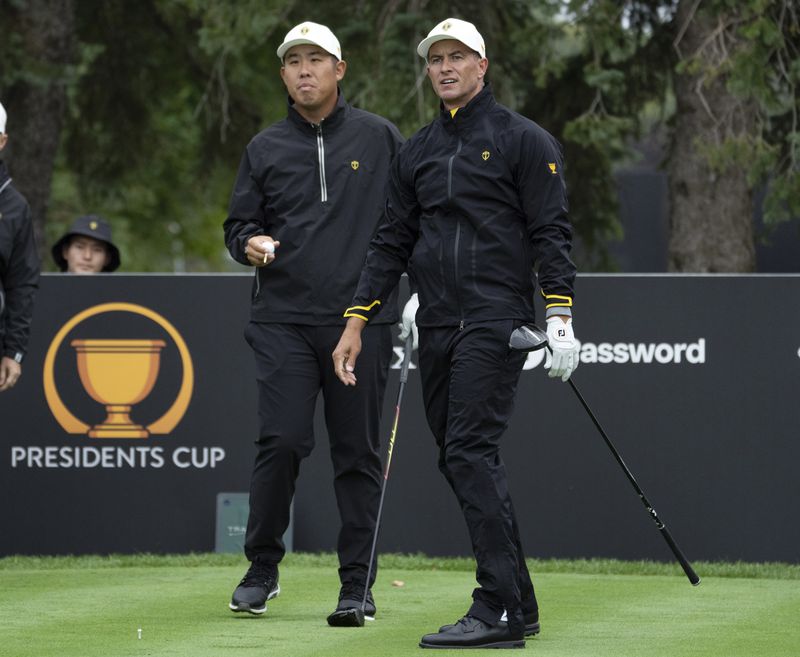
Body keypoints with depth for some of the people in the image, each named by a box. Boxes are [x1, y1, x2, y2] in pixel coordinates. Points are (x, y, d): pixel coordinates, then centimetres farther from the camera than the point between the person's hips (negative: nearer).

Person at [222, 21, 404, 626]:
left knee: (359, 452, 0)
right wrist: (250, 243, -7)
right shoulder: (265, 149, 12)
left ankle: (358, 583, 6)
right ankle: (262, 570, 6)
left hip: (362, 320, -1)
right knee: (282, 442, -9)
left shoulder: (381, 139, 8)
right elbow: (238, 224, 16)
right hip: (285, 320, 1)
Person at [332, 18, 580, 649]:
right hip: (436, 330, 7)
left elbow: (551, 233, -4)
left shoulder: (523, 140, 1)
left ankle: (499, 611, -19)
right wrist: (356, 323, 13)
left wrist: (560, 319, -13)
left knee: (470, 453, -17)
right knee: (464, 462, 6)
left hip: (495, 324, -7)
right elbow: (392, 242, 20)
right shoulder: (417, 151, 18)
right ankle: (519, 605, 13)